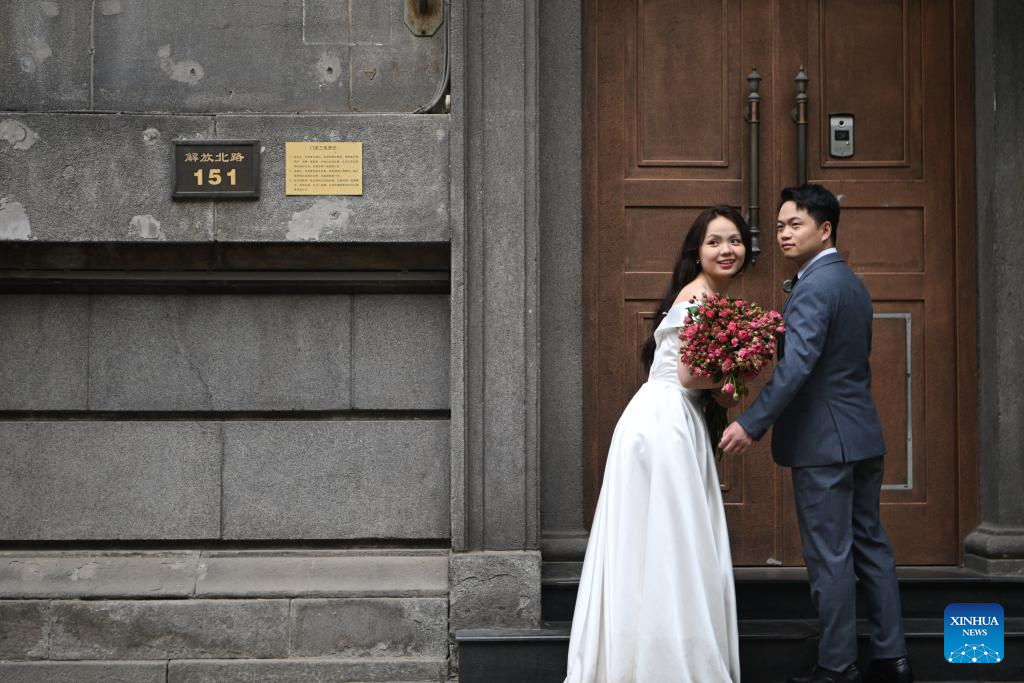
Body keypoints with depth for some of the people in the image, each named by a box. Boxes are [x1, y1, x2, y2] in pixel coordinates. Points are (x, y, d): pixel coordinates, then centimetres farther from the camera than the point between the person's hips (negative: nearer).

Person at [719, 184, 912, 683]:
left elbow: (797, 365, -25)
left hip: (824, 441, -10)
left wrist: (751, 424, -27)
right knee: (870, 546, 13)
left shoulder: (814, 286, -15)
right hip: (863, 435, 10)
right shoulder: (852, 283, 16)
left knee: (829, 556, -3)